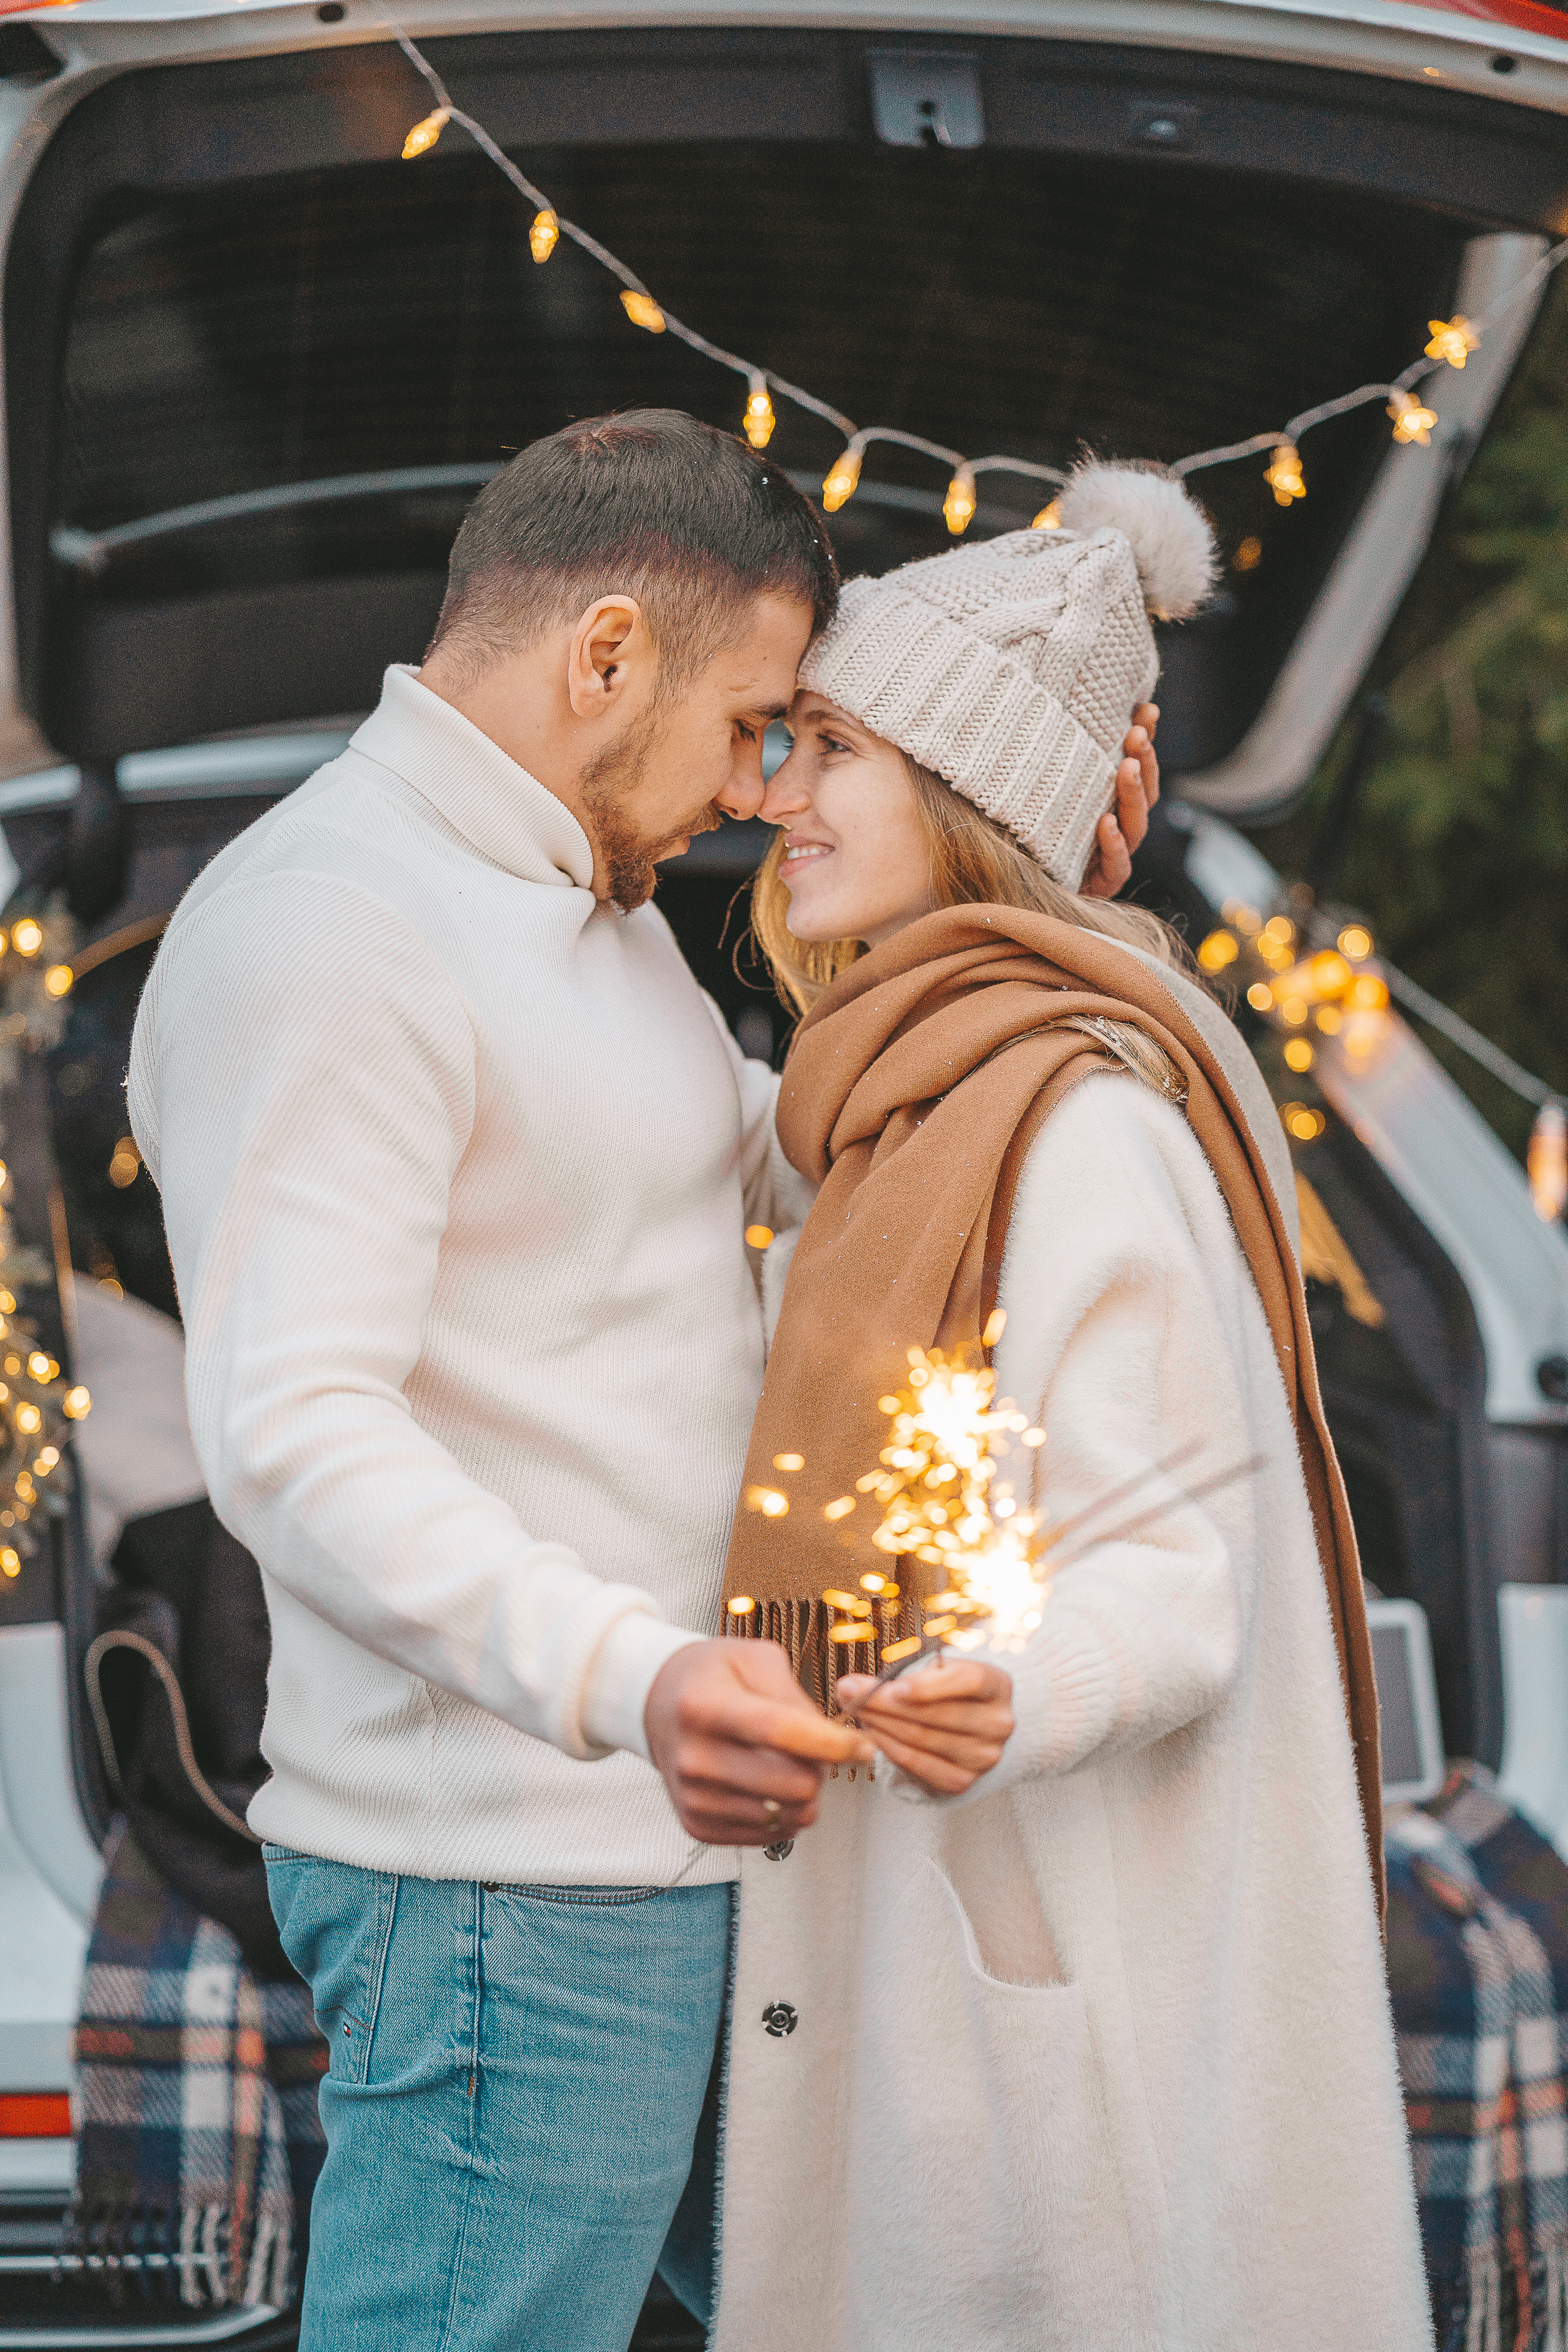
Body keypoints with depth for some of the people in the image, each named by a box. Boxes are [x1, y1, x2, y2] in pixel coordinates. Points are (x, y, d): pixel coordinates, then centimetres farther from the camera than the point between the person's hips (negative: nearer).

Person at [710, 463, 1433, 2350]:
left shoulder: (1084, 1121, -17)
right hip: (924, 1928, 10)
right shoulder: (929, 1100, 13)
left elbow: (1165, 1576, -20)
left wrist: (1014, 1701, -40)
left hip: (1065, 1961, -10)